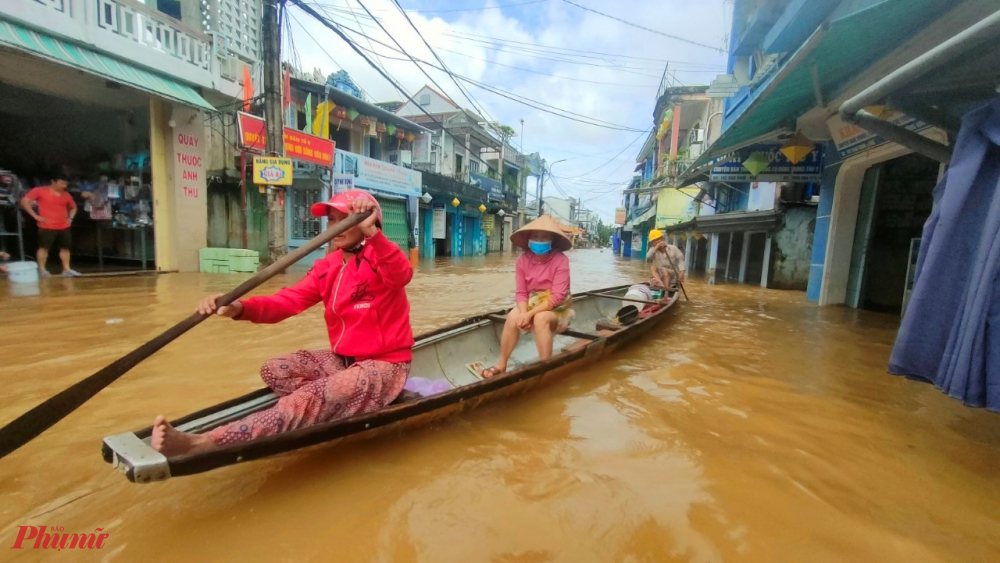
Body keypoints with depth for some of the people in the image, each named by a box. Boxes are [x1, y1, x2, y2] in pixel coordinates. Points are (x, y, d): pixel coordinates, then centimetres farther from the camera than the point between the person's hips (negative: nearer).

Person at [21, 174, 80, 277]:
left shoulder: (66, 195, 12)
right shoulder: (40, 191, -4)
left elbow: (73, 207, 28)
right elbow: (24, 201, -5)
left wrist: (70, 218, 12)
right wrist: (35, 216, -10)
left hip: (63, 227, 5)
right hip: (47, 226, -5)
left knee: (65, 247, 7)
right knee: (44, 247, -3)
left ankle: (66, 269, 12)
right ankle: (41, 269, 5)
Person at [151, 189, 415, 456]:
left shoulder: (381, 257, -14)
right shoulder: (327, 266, 6)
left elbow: (401, 275, -39)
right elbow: (290, 300, -6)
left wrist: (372, 233, -54)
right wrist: (240, 308, -24)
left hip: (384, 366, -8)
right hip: (343, 359, 8)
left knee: (315, 398, -29)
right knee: (274, 370, -1)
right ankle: (337, 412, -14)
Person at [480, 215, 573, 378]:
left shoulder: (560, 260, -19)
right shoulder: (522, 260, -6)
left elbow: (558, 297, -24)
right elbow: (521, 292, -7)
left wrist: (531, 313, -29)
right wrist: (524, 313, -27)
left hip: (558, 309, -4)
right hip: (534, 304, 4)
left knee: (541, 319, -34)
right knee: (513, 316, -24)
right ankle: (501, 365, -12)